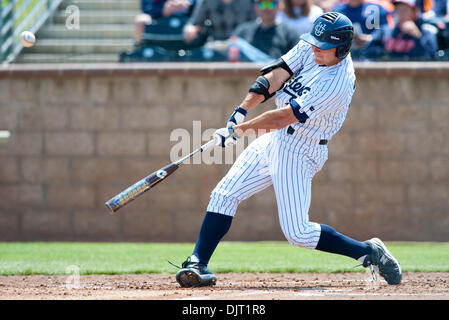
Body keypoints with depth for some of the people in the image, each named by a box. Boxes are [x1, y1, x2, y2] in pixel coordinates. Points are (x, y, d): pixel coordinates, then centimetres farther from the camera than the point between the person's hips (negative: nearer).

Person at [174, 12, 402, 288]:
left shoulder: (338, 85, -28)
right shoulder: (311, 47, -5)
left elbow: (285, 117, -28)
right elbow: (276, 75, -6)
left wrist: (240, 129, -23)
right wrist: (241, 110, -17)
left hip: (299, 153, -8)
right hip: (274, 140, 8)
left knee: (298, 233, -8)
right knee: (224, 195, 0)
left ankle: (369, 252, 6)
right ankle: (198, 265, 2)